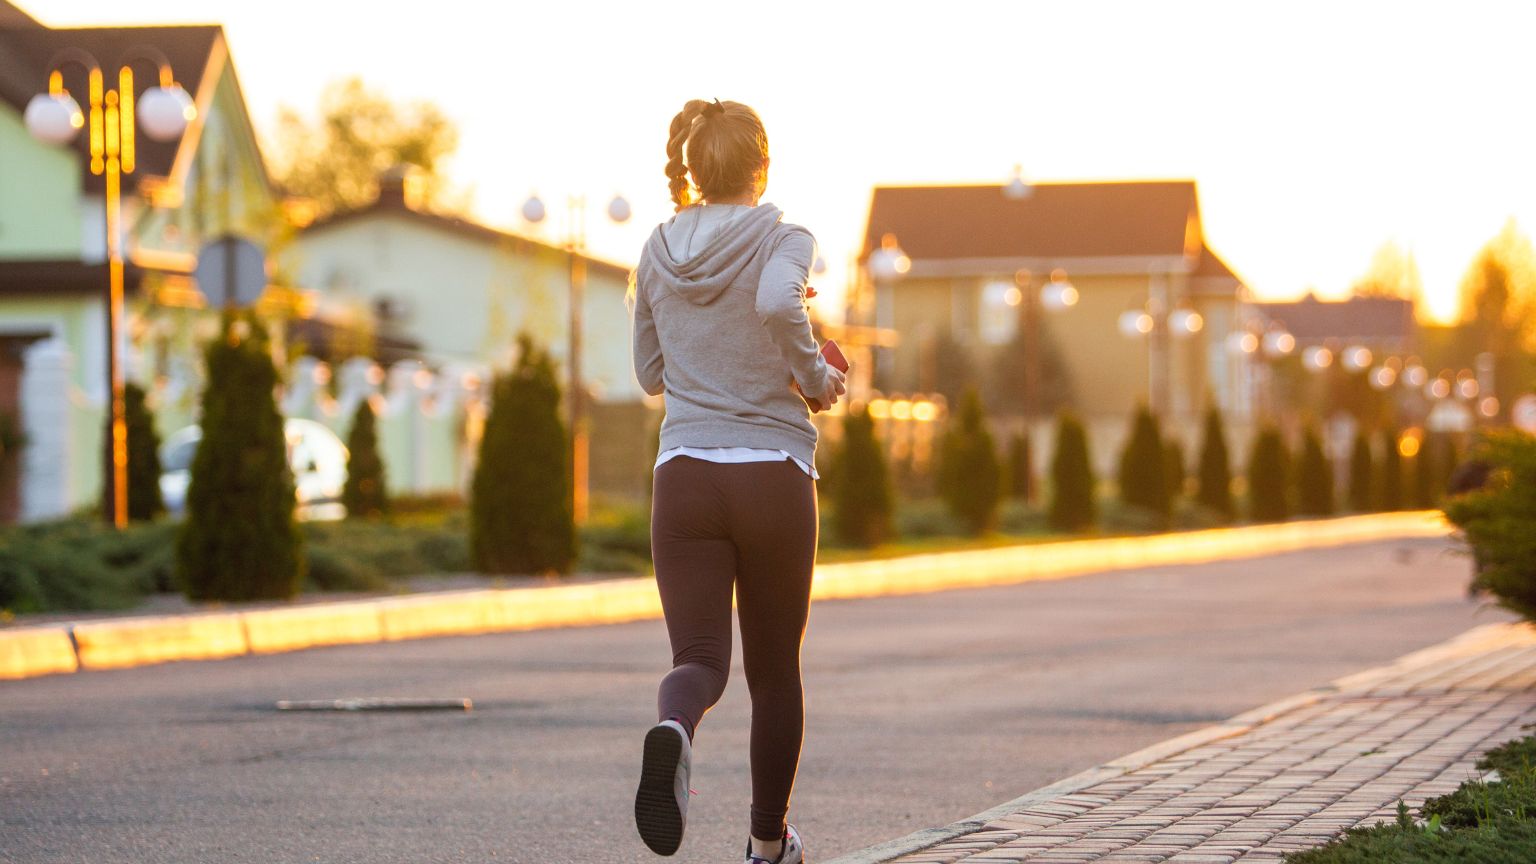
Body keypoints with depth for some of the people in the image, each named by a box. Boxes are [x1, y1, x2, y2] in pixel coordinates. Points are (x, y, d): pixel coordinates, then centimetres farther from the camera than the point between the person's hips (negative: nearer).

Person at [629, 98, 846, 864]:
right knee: (774, 666, 15)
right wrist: (815, 377, -11)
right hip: (774, 473, -2)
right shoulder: (782, 239, -3)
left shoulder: (658, 253, 10)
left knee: (700, 658, -4)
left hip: (685, 476, 2)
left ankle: (673, 731, -41)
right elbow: (778, 304, -26)